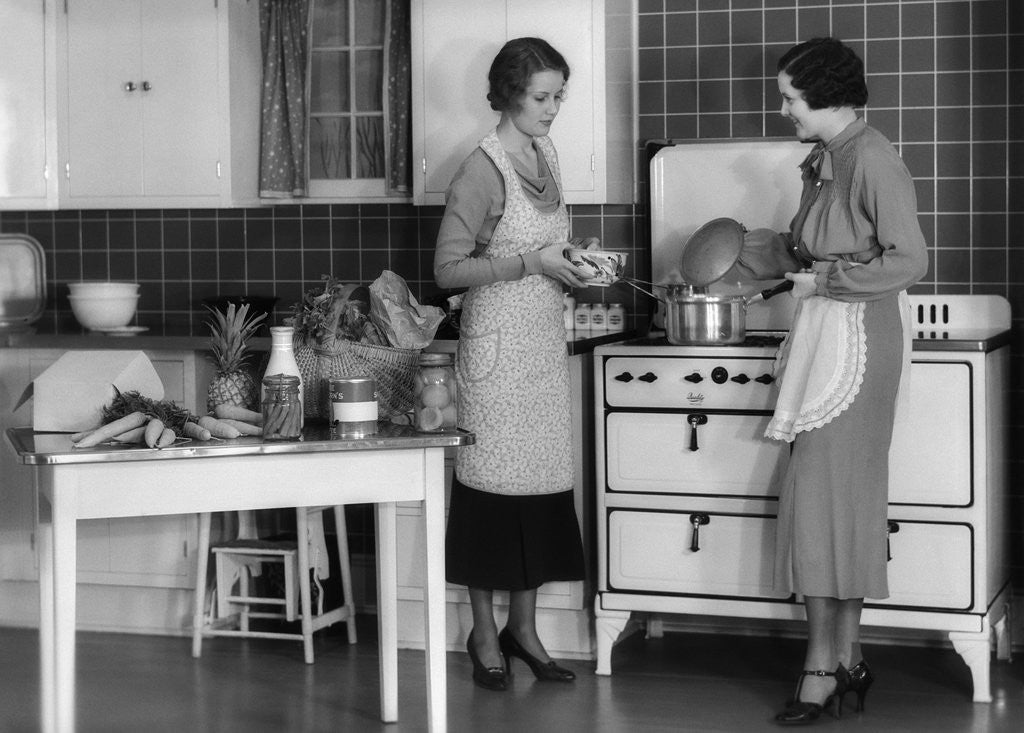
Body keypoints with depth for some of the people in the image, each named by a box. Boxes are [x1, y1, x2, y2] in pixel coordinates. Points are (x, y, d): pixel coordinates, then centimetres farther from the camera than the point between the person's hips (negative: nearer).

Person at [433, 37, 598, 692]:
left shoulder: (546, 154, 10)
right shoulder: (483, 170, -14)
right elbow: (448, 269, -15)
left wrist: (575, 260, 2)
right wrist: (531, 263, -20)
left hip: (547, 339, 7)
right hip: (498, 343, -7)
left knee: (544, 480, 9)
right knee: (493, 481, 0)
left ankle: (524, 627, 19)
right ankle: (485, 633, 12)